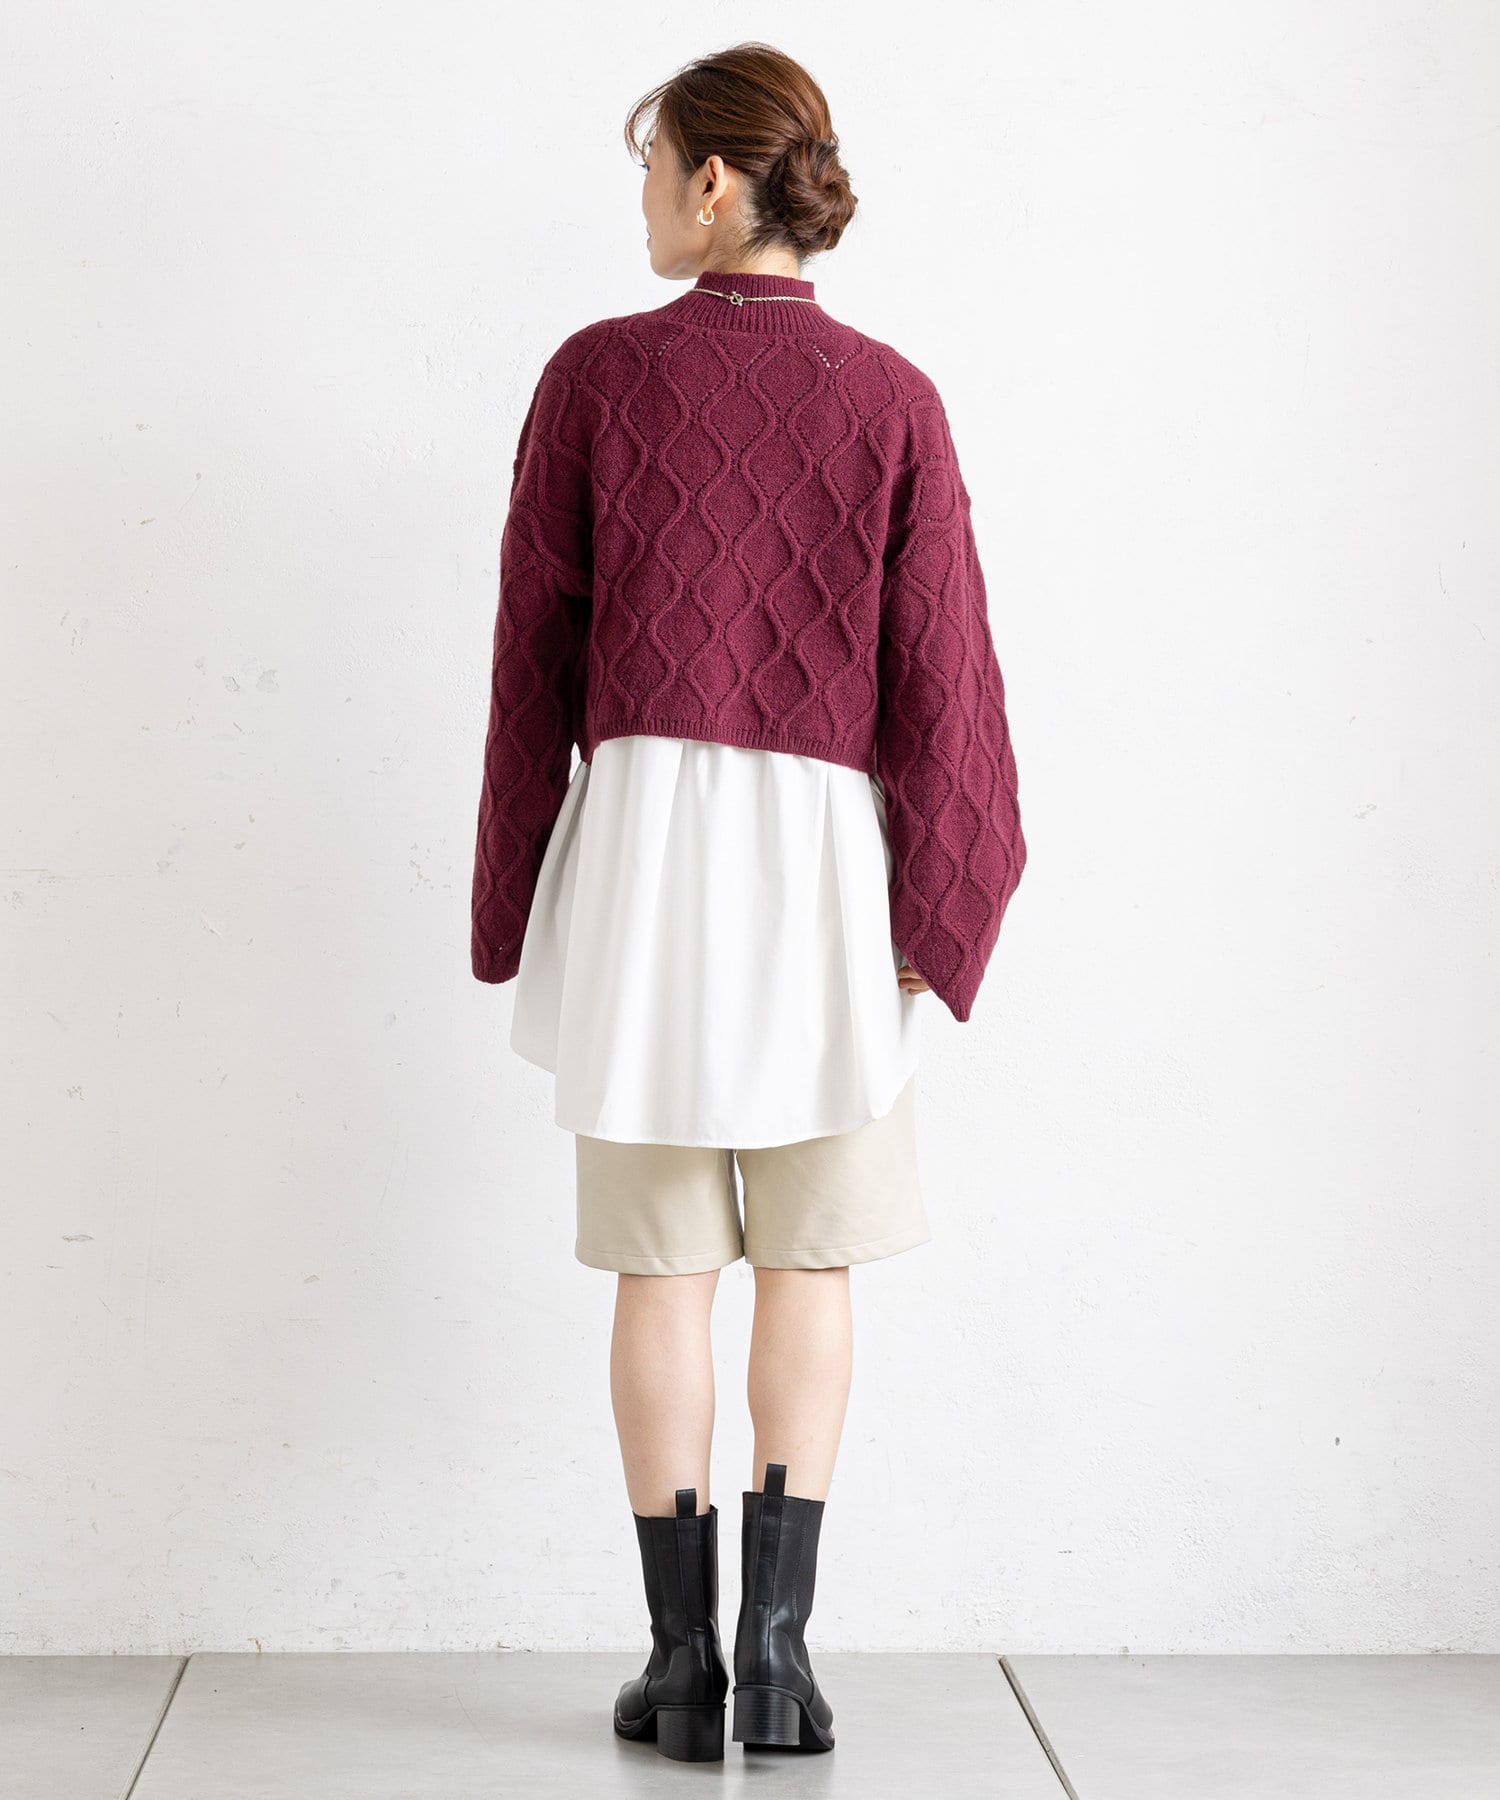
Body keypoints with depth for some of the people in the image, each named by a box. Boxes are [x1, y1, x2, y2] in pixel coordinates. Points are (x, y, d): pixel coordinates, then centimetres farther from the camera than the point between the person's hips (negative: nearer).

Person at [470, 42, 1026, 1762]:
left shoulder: (594, 375, -3)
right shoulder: (894, 403, -1)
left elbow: (535, 655, 0)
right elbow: (936, 679, -4)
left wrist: (516, 900, 8)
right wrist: (935, 912, 4)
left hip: (639, 839, 0)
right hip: (824, 849, 0)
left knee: (661, 1265, 7)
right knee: (808, 1261, 11)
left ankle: (682, 1661, 10)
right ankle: (776, 1650, 6)